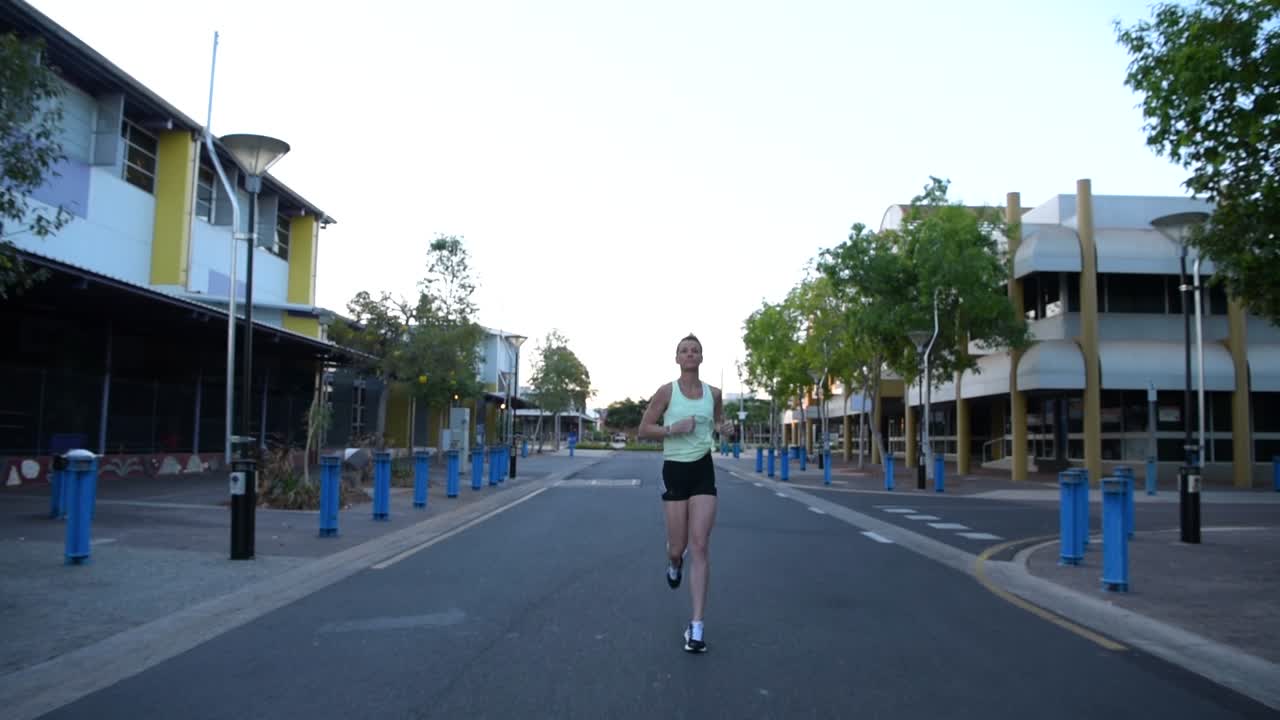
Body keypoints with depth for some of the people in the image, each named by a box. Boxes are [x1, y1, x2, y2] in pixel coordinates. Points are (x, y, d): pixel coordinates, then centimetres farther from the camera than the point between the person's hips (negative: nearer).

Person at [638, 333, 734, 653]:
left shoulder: (713, 393, 4)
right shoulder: (666, 392, -4)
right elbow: (643, 429, -1)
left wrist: (724, 428, -1)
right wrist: (673, 428, -17)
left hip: (703, 471, 1)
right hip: (675, 470, -1)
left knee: (700, 547, -8)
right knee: (678, 547, 4)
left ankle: (697, 626, -4)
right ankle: (674, 563, 46)